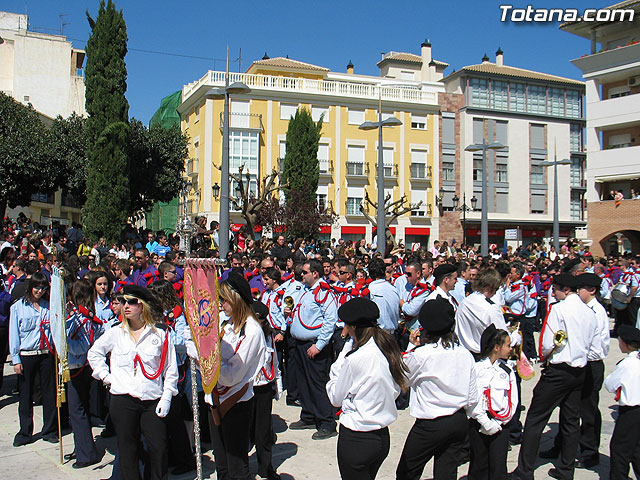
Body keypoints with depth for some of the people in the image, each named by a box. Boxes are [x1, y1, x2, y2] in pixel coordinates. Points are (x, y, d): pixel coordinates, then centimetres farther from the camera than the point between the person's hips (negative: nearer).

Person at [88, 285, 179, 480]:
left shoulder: (160, 333, 2)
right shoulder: (116, 333, 8)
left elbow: (171, 369, 4)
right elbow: (94, 353, 22)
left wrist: (166, 397, -3)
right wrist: (105, 375, 9)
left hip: (152, 400, -1)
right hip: (122, 399, 1)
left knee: (159, 449, -2)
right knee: (127, 449, 6)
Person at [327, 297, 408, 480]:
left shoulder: (355, 359, -21)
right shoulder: (390, 350, -1)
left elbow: (336, 398, -8)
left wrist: (338, 366, 0)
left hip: (356, 439, -7)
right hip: (383, 436, 7)